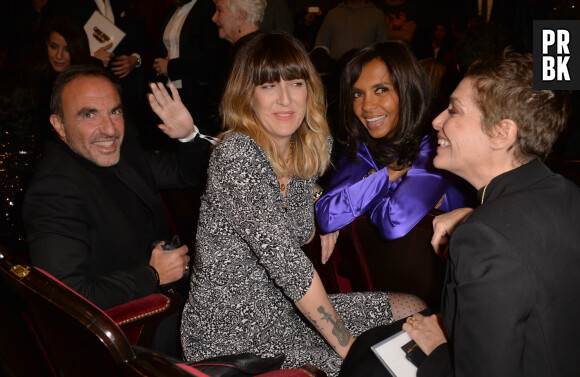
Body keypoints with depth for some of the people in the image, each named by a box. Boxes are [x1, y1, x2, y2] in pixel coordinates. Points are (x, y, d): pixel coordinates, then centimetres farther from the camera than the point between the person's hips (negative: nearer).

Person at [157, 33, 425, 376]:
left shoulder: (307, 150, 1)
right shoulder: (237, 154, -23)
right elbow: (285, 261, -26)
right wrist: (345, 344, -20)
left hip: (284, 308, 8)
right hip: (232, 333, -8)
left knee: (415, 308, 9)